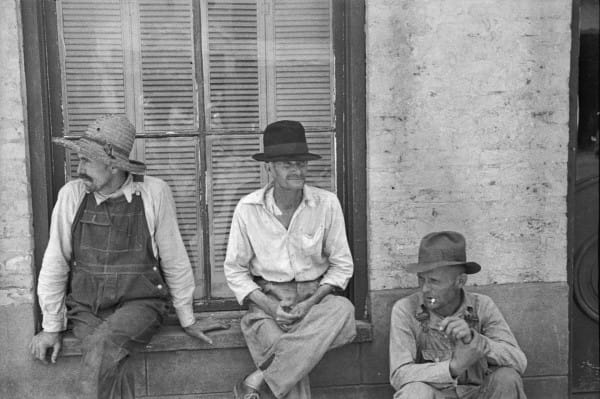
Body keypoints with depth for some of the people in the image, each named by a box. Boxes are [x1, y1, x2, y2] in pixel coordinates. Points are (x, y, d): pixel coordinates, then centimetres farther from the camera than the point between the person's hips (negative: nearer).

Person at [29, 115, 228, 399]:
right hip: (86, 309, 1)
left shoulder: (154, 193, -8)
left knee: (103, 344, -30)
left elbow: (174, 261, 0)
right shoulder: (72, 194, -4)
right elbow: (55, 263, 4)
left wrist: (187, 320, 7)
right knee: (110, 367, -26)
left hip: (139, 303, -1)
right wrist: (51, 327, 7)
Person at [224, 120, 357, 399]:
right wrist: (269, 306, -13)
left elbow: (341, 265, 3)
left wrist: (311, 302, -13)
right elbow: (235, 270, 3)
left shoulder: (327, 204, -3)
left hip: (315, 296, 2)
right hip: (267, 299, -1)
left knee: (343, 310, -33)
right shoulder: (248, 209, -4)